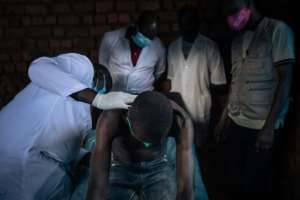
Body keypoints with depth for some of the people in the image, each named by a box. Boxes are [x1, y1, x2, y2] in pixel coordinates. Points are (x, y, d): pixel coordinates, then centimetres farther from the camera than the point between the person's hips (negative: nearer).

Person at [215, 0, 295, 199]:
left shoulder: (277, 30, -5)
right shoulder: (238, 40, 13)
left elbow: (285, 80, -10)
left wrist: (269, 126, -15)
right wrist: (224, 117, 12)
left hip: (261, 125, -5)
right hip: (235, 122, 5)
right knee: (233, 181, 9)